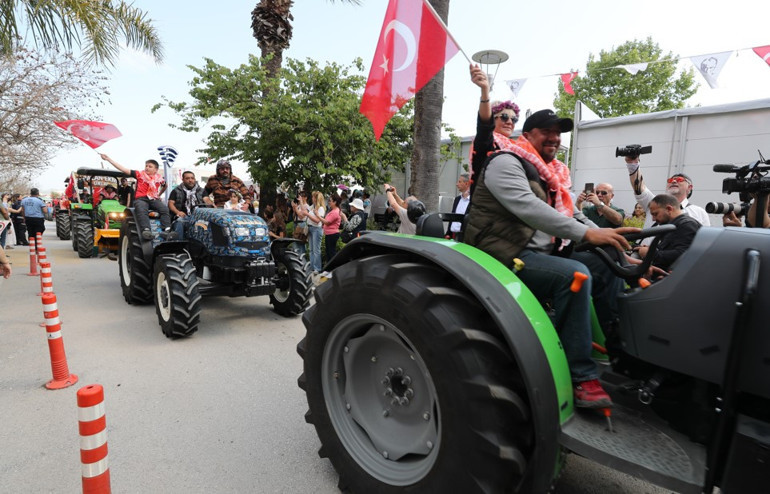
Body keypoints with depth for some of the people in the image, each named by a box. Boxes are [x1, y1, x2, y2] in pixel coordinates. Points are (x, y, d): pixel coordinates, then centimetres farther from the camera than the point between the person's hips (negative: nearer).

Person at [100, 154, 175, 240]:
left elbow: (165, 186, 35)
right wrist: (108, 158, 1)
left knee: (164, 209, -27)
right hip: (140, 199, -2)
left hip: (153, 199, 2)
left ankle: (166, 231, -40)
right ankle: (146, 230, -54)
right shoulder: (140, 174, 8)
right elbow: (123, 169, 4)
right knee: (142, 210, -35)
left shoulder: (159, 178, 14)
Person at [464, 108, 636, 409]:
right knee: (575, 275, -29)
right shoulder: (506, 163, -7)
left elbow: (573, 216, 18)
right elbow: (529, 209, -23)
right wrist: (587, 234, -28)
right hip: (506, 258, -9)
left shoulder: (552, 176, 20)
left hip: (539, 255, 9)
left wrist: (612, 241, 3)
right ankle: (582, 378, -22)